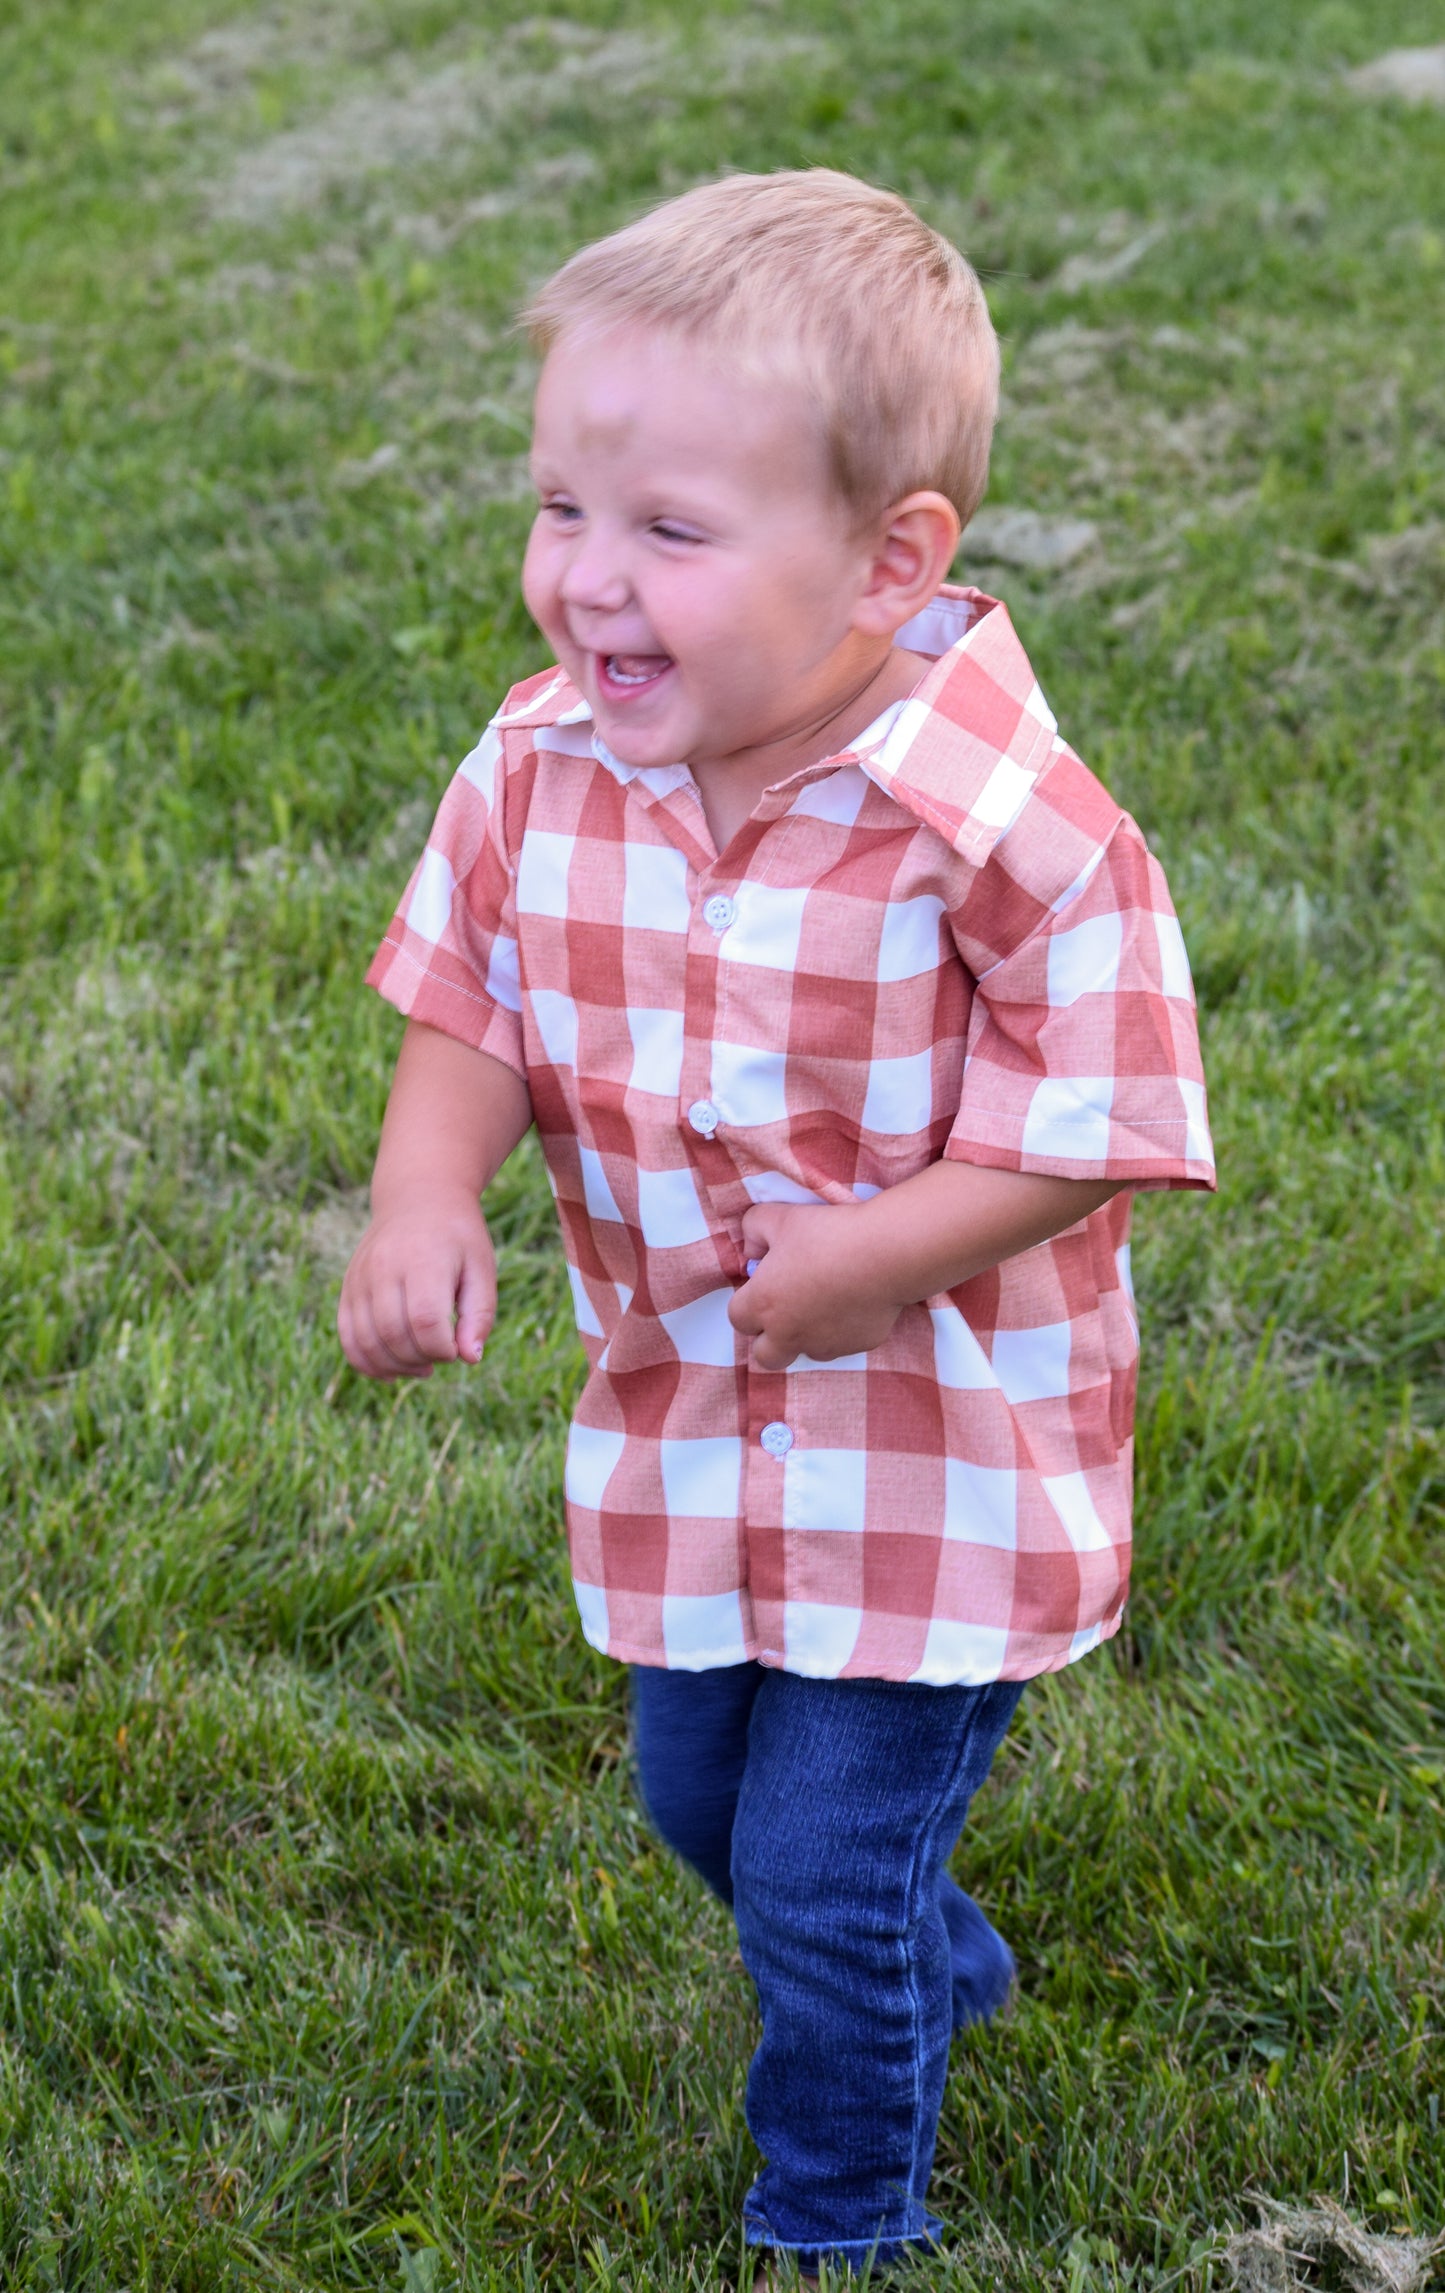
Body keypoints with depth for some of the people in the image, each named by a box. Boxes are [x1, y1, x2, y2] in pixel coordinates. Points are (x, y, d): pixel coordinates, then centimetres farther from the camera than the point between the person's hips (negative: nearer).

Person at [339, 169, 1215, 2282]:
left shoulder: (1011, 834, -28)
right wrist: (425, 1201, -18)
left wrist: (842, 1271, -27)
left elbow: (1085, 1135, -20)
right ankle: (938, 1973, 56)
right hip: (681, 1417, 6)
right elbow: (468, 1004, 0)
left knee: (824, 1868, 4)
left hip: (937, 1454, -6)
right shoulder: (545, 767, -11)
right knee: (697, 1796, 25)